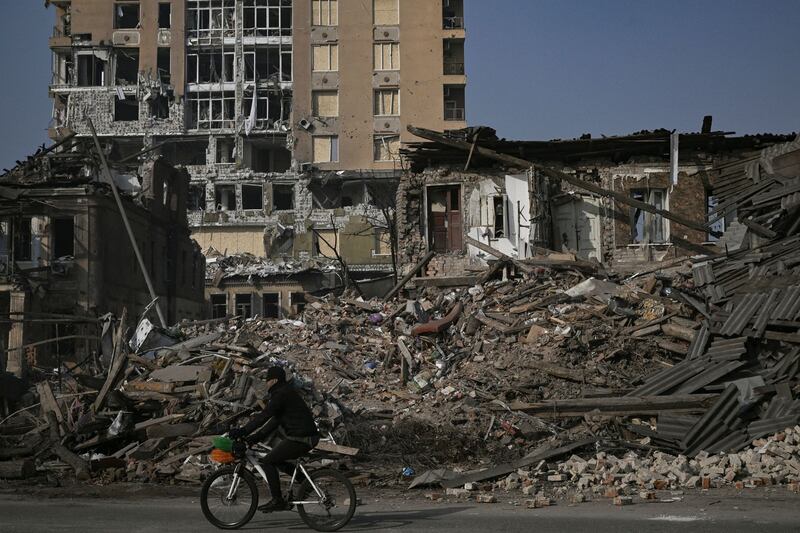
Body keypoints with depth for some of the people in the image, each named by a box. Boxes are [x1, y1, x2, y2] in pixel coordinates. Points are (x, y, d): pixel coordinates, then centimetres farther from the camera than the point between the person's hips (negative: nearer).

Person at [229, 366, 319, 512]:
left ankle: (278, 501, -7)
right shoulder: (285, 392, 19)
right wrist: (255, 437, 13)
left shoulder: (282, 394, -13)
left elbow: (264, 416, -20)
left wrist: (243, 431, -18)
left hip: (300, 439, -10)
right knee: (275, 460, 21)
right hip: (305, 437, 10)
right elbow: (275, 421, 19)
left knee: (268, 461, -7)